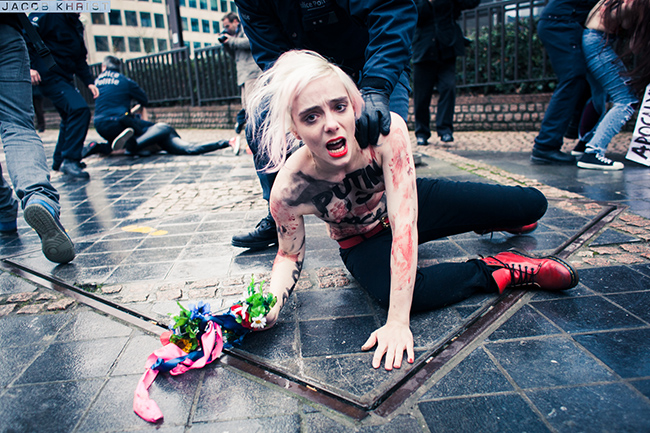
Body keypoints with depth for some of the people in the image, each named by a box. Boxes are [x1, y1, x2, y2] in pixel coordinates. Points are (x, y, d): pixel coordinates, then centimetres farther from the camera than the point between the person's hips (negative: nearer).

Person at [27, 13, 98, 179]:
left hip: (65, 78, 10)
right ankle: (70, 160, -19)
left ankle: (59, 160, 29)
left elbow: (80, 58, 20)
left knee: (71, 116, 16)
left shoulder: (77, 25, 19)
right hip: (49, 76, -10)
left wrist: (89, 82, 9)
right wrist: (29, 66, -24)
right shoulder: (48, 15, -7)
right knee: (79, 109, -24)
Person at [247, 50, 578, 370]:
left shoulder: (386, 130, -35)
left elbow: (404, 222, -39)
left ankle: (490, 222, 36)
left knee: (532, 204, -2)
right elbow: (290, 254, -12)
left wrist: (397, 322, -43)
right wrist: (272, 303, -33)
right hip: (364, 244, -1)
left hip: (412, 202, 1)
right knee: (390, 292, -37)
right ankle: (503, 270, -12)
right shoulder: (289, 189, -32)